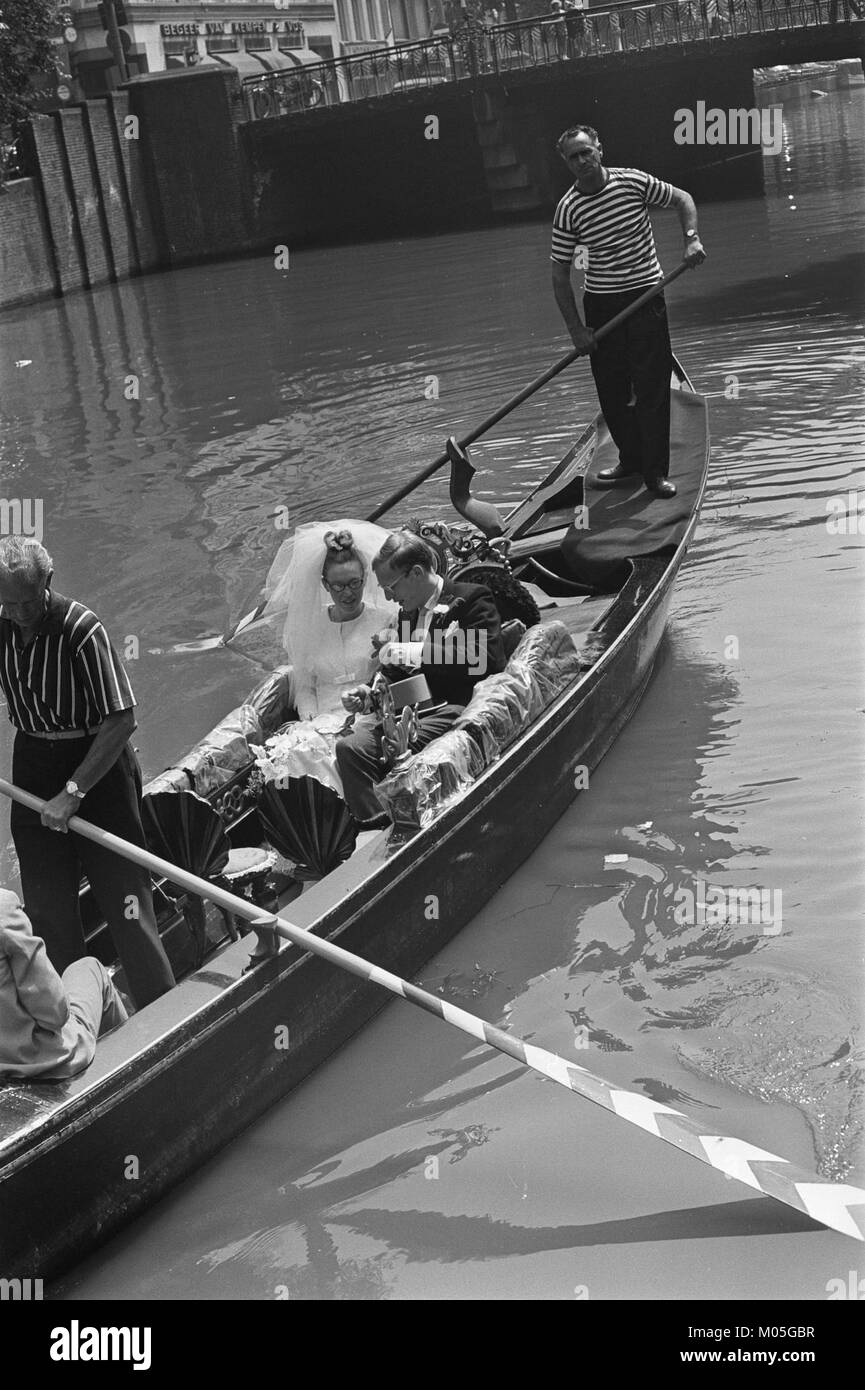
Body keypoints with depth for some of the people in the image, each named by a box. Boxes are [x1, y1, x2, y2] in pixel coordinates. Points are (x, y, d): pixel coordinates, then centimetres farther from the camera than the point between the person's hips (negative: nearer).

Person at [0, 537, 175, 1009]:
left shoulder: (81, 629, -21)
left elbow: (121, 720, -20)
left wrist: (73, 792, -20)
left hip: (97, 763, -5)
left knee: (124, 893, -5)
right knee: (45, 906, 10)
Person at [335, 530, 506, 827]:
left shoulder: (472, 599, 2)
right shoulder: (407, 610, 25)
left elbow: (487, 660, -14)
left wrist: (417, 652, -14)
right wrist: (369, 693, 9)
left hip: (450, 707, -7)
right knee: (349, 747, -21)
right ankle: (375, 828, -27)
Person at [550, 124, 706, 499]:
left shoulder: (633, 182, -5)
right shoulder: (569, 209, -7)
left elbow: (682, 199, 10)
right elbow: (560, 275, -4)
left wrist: (691, 239, -8)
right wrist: (576, 329, -9)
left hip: (645, 297, -1)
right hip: (600, 304, 1)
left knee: (652, 387, -4)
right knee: (611, 390, 6)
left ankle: (656, 471, 3)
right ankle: (631, 459, 26)